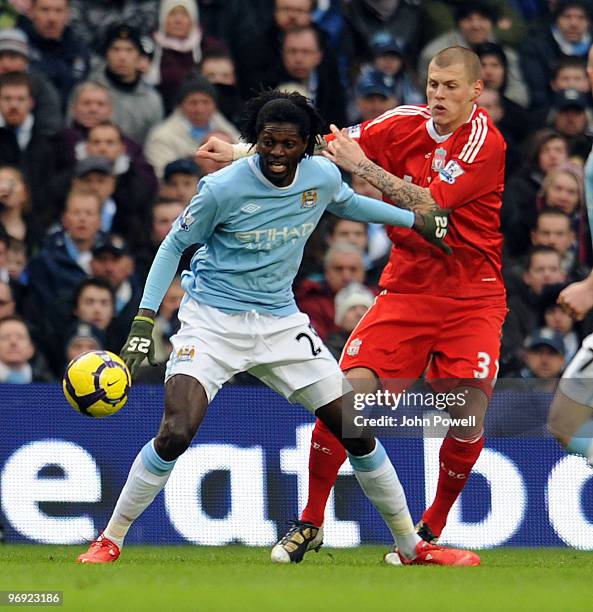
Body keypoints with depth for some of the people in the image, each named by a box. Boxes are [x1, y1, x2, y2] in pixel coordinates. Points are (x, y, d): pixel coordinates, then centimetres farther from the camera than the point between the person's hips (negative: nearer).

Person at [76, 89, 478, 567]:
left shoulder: (323, 177, -5)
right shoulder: (224, 188, -18)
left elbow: (346, 203, 21)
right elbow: (175, 244, -4)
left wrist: (418, 219, 19)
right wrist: (145, 318, -12)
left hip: (281, 321, 4)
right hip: (213, 318, -4)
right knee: (177, 433, -23)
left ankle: (412, 546, 15)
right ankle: (110, 541, -6)